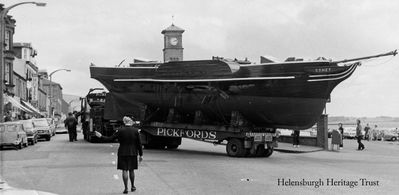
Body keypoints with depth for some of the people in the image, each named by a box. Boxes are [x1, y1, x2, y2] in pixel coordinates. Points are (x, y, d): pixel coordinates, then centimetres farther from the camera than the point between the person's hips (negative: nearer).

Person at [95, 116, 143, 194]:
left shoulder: (120, 131, -8)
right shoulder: (135, 131, -5)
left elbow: (110, 138, -6)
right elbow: (139, 144, -3)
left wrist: (101, 136, 5)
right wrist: (141, 155, 4)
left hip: (123, 153, -1)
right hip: (133, 153, 1)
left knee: (124, 170, 2)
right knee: (131, 170, 15)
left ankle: (126, 188, 1)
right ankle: (133, 187, 24)